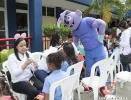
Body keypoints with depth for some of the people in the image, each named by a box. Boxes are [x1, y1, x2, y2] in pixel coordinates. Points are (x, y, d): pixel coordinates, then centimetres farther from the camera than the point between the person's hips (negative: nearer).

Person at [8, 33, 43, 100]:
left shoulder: (28, 54, 7)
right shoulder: (11, 57, -8)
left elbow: (33, 69, 5)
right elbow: (15, 73, -17)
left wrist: (35, 66, -18)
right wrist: (25, 65, -28)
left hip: (30, 77, 5)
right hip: (18, 82, -4)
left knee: (43, 87, -22)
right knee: (33, 91, -29)